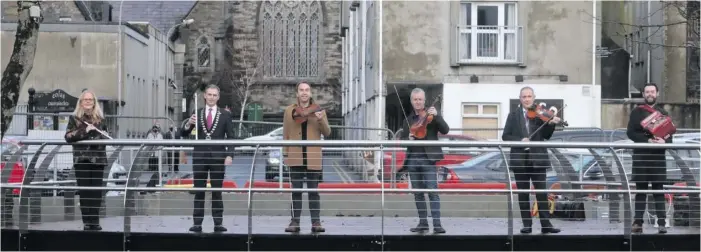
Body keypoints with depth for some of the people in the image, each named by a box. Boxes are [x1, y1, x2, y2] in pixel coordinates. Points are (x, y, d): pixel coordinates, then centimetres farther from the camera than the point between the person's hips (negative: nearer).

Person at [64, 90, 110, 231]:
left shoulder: (100, 118, 13)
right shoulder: (74, 118, 6)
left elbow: (106, 137, 16)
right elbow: (68, 136, -5)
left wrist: (98, 139, -6)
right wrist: (84, 131, -15)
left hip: (98, 158, 2)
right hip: (81, 158, -2)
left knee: (96, 191, 0)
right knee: (84, 191, -3)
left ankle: (95, 221, 4)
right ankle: (86, 222, 0)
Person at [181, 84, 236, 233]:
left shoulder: (225, 115, 5)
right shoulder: (197, 114, 8)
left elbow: (230, 137, 4)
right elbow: (184, 134, 6)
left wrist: (229, 155, -9)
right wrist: (188, 124, -16)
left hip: (218, 158, -1)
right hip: (200, 157, 1)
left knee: (217, 191, 1)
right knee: (199, 191, 2)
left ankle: (218, 223, 2)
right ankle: (197, 223, 2)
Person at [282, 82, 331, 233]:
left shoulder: (318, 110, 8)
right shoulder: (289, 111, 10)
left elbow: (327, 133, 3)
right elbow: (285, 135, 9)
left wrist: (321, 120, -15)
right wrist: (285, 153, 2)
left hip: (313, 159, -1)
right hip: (296, 158, 1)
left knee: (313, 191, 1)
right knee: (296, 191, 3)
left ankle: (316, 222, 1)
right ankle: (295, 222, 6)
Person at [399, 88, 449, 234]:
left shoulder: (431, 115, 3)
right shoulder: (409, 119, 16)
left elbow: (445, 130, -7)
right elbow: (402, 138, 19)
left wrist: (436, 116, -21)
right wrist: (408, 138, -4)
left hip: (428, 158, -5)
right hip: (412, 159, 5)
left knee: (432, 191, -12)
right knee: (418, 193, 7)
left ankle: (437, 224, -16)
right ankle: (423, 223, 13)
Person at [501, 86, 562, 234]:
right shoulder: (513, 115, 7)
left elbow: (546, 135, -1)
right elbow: (505, 136, 1)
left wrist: (551, 124, -20)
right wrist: (520, 140, -16)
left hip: (537, 159, -1)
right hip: (520, 160, 1)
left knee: (542, 192, -3)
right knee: (523, 194, 4)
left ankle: (546, 224, -2)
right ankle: (527, 224, 9)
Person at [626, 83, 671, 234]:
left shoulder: (663, 113, 12)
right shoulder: (636, 112, 8)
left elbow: (670, 135, 7)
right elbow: (630, 132, -3)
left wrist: (664, 141, -17)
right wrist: (647, 140, -16)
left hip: (658, 156, 0)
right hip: (641, 156, 0)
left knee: (659, 190, -1)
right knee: (641, 190, 2)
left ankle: (662, 224, -1)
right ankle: (638, 223, 4)